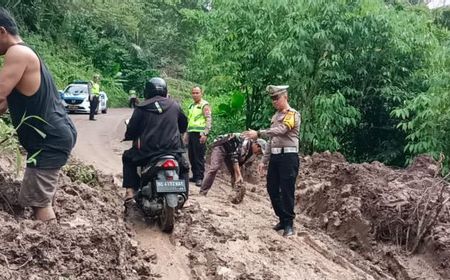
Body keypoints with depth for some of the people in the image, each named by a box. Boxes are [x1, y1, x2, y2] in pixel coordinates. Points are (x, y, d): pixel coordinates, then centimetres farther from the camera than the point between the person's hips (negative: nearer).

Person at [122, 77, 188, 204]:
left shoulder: (141, 108, 2)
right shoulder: (174, 105, 10)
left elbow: (131, 129, 3)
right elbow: (184, 124, 22)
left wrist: (129, 136, 26)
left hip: (147, 150, -1)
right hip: (173, 149, 2)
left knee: (128, 158, 26)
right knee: (183, 168, 30)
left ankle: (130, 190, 13)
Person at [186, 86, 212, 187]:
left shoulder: (204, 105, -4)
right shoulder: (191, 106, 21)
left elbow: (209, 120, -11)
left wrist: (205, 134, -19)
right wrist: (187, 133, 24)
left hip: (199, 134, -8)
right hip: (191, 133, 8)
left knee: (199, 157, -8)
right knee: (191, 156, 9)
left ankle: (199, 178, -5)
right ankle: (195, 176, 17)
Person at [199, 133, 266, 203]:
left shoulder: (250, 152, -1)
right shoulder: (246, 143, -29)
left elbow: (239, 163, 1)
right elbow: (234, 157, -35)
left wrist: (237, 177, -9)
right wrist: (239, 175, -39)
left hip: (229, 153, 9)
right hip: (221, 146, -9)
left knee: (234, 172, 1)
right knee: (214, 168, -22)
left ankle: (238, 195, 5)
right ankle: (202, 193, -20)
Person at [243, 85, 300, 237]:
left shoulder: (293, 114, -7)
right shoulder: (276, 116, 18)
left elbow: (281, 130, -23)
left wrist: (258, 133, -30)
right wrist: (264, 160, 18)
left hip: (288, 156, -8)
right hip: (275, 156, 8)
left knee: (287, 190, -4)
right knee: (272, 189, 10)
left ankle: (289, 224, 6)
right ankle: (282, 219, 24)